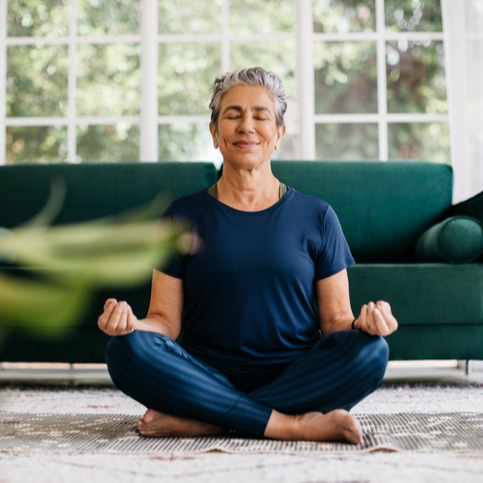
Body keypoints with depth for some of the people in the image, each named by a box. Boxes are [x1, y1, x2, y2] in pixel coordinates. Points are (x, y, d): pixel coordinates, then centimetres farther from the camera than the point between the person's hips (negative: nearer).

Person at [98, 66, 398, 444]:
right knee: (127, 349, -27)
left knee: (371, 351, -28)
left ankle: (199, 421, -25)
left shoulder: (316, 216, 9)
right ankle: (291, 425, -26)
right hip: (208, 379, 0)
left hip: (296, 380, 1)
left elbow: (335, 320, 7)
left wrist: (362, 322, -16)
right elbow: (166, 319, 5)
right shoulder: (185, 216, 9)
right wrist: (130, 322, -17)